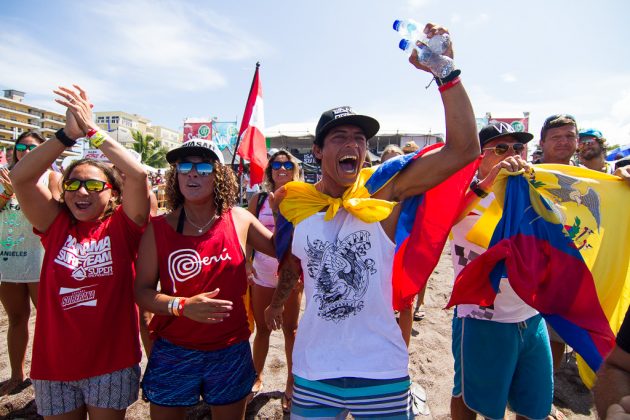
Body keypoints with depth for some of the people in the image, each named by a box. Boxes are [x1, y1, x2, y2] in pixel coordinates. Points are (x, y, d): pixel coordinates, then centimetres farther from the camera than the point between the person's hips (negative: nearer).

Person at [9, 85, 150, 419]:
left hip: (112, 362, -2)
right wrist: (68, 134, -20)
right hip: (54, 363, 3)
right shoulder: (56, 226, 0)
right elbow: (20, 177, -10)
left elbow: (137, 175, -23)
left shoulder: (122, 226, -8)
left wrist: (91, 129, -20)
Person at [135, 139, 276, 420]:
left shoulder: (240, 220, -4)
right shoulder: (158, 228, -7)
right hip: (174, 352, -1)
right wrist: (183, 306, -23)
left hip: (231, 351, 1)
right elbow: (142, 290, -7)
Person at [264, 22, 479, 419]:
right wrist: (277, 302, 26)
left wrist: (446, 73, -23)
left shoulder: (384, 189, -9)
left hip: (381, 370, -1)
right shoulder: (295, 202, -3)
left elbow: (464, 149, -18)